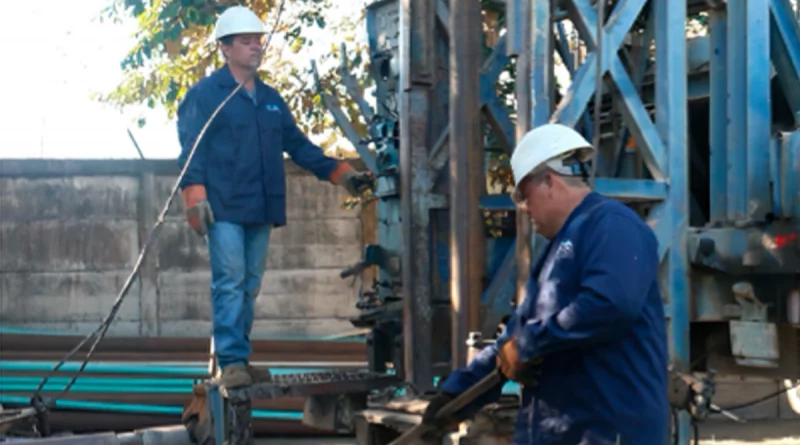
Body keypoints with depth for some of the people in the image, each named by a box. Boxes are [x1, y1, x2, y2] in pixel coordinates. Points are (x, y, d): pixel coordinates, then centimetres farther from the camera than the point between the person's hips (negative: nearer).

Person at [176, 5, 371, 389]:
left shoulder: (270, 99, 20)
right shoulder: (204, 94, 0)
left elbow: (298, 145, 20)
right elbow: (191, 150, -7)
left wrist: (341, 173, 11)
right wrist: (195, 197, -19)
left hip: (260, 210, 6)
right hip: (224, 209, -6)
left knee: (249, 286, 8)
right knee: (229, 282, -13)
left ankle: (240, 361, 13)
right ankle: (230, 363, -14)